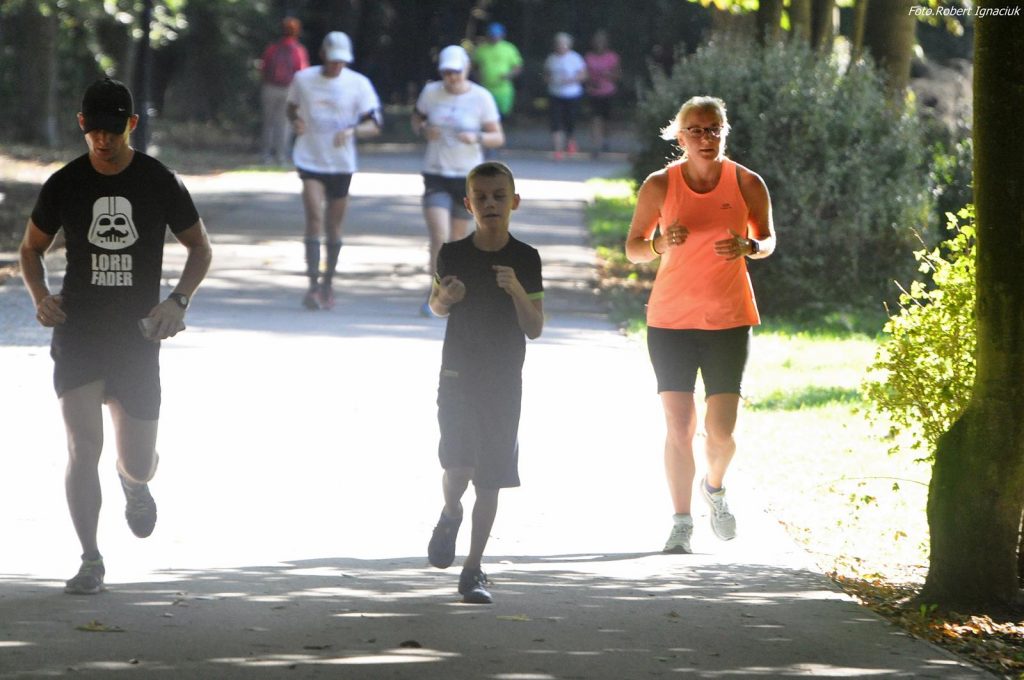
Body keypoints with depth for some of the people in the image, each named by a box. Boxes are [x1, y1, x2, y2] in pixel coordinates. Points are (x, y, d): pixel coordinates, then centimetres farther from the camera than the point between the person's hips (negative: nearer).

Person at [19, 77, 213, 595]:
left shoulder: (159, 183, -2)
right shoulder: (64, 185, 0)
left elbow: (200, 247, 9)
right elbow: (31, 248, 14)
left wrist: (178, 301, -8)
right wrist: (40, 295, -6)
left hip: (138, 336, 0)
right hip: (78, 334, 0)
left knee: (138, 465, 5)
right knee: (83, 446, -14)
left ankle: (135, 485, 44)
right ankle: (90, 561, -3)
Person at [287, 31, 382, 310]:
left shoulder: (359, 84, -4)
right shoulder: (303, 79, 0)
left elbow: (374, 125, -6)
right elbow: (292, 107, 17)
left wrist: (352, 131, -26)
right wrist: (296, 122, -7)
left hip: (341, 162, 1)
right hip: (310, 159, -1)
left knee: (334, 224, 9)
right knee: (314, 217, -15)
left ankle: (328, 284, 26)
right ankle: (313, 286, -15)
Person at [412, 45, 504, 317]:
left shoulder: (481, 98, -5)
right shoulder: (431, 92, 0)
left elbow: (498, 138, -1)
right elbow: (416, 118, 17)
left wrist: (477, 137, -22)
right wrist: (423, 130, -7)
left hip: (468, 177, 0)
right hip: (436, 174, 0)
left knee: (457, 241, 11)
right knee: (439, 237, -15)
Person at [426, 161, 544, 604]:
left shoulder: (525, 260, -4)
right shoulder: (453, 255, -2)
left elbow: (535, 330, -3)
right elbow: (436, 306, 15)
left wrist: (517, 291, -21)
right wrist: (446, 298, -9)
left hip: (504, 380, 0)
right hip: (458, 375, 0)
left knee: (491, 477, 1)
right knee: (458, 464, -13)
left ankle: (473, 570, 10)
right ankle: (450, 515, 22)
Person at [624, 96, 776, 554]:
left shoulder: (747, 184, -2)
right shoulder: (660, 185, -3)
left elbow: (767, 239, 11)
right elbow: (633, 247, 4)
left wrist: (747, 247, -13)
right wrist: (662, 243, -18)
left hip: (729, 319, 0)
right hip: (671, 320, 0)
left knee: (720, 430, -6)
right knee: (679, 426, -3)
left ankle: (715, 487, 28)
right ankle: (681, 524, 10)